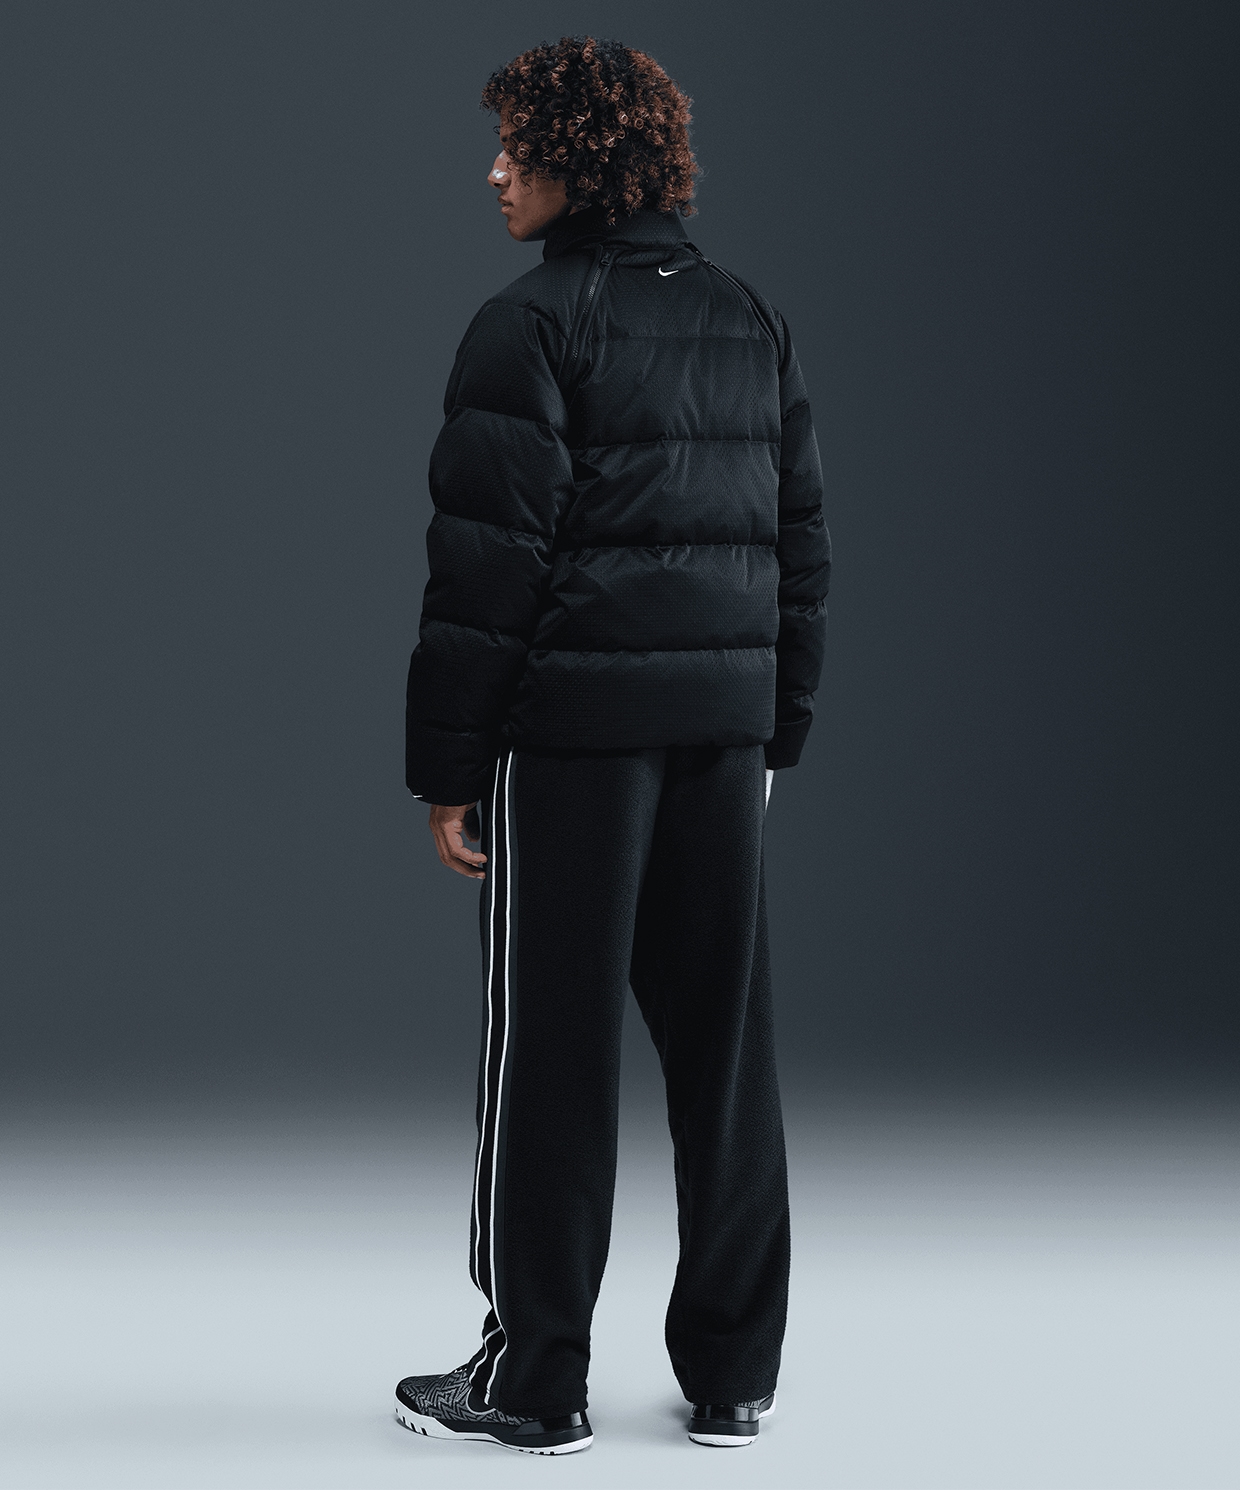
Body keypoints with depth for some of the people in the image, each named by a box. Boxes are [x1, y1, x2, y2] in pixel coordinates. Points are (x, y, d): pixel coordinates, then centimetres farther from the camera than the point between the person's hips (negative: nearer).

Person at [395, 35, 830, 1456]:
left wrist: (448, 767, -8)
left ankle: (534, 1379, 9)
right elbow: (799, 539, 13)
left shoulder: (531, 326, -9)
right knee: (723, 1040, 10)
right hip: (725, 722, 6)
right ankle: (733, 1375, 16)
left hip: (573, 725, -6)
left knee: (550, 1047, 2)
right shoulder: (753, 323, 12)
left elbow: (488, 564, -12)